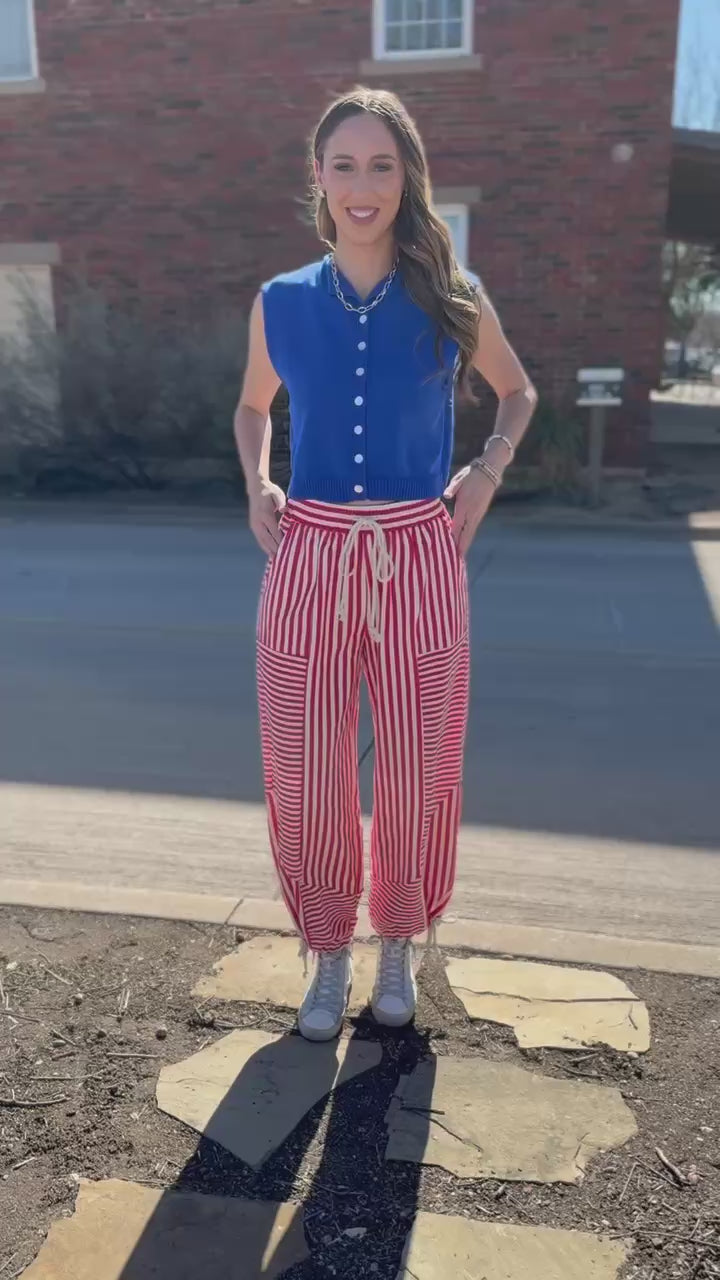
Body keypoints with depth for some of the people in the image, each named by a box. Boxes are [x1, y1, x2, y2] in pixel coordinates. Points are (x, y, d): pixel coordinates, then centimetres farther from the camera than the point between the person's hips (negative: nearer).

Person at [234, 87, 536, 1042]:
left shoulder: (453, 300, 2)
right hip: (308, 563, 1)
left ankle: (399, 945, 33)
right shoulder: (281, 303, 5)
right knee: (306, 777, 5)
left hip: (418, 565, 0)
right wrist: (256, 487, 6)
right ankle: (329, 954, 29)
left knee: (417, 774, 7)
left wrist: (487, 473, 3)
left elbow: (518, 393, 19)